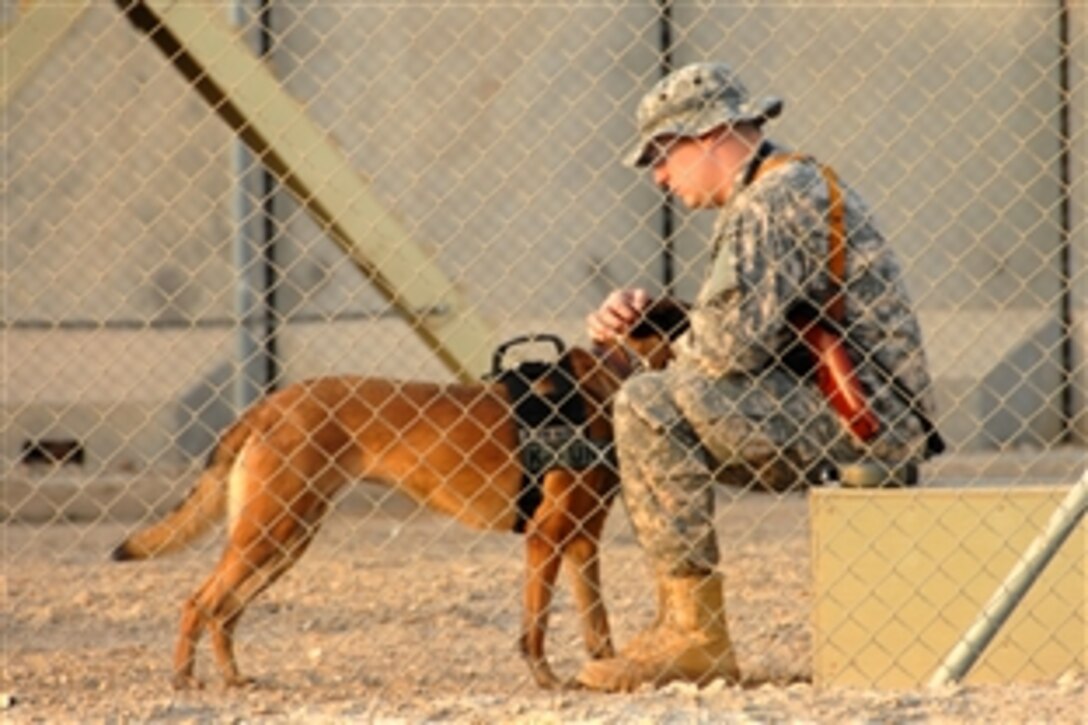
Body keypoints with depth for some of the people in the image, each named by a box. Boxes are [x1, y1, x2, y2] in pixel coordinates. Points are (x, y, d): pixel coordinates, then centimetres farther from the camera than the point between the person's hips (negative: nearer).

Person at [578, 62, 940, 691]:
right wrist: (640, 313, 5)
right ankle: (685, 625, 13)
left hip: (858, 416, -11)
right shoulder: (797, 185, 21)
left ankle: (695, 634, -20)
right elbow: (732, 321, 22)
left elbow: (733, 343, -24)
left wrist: (673, 353, -1)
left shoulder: (768, 203, -13)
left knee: (650, 406, -19)